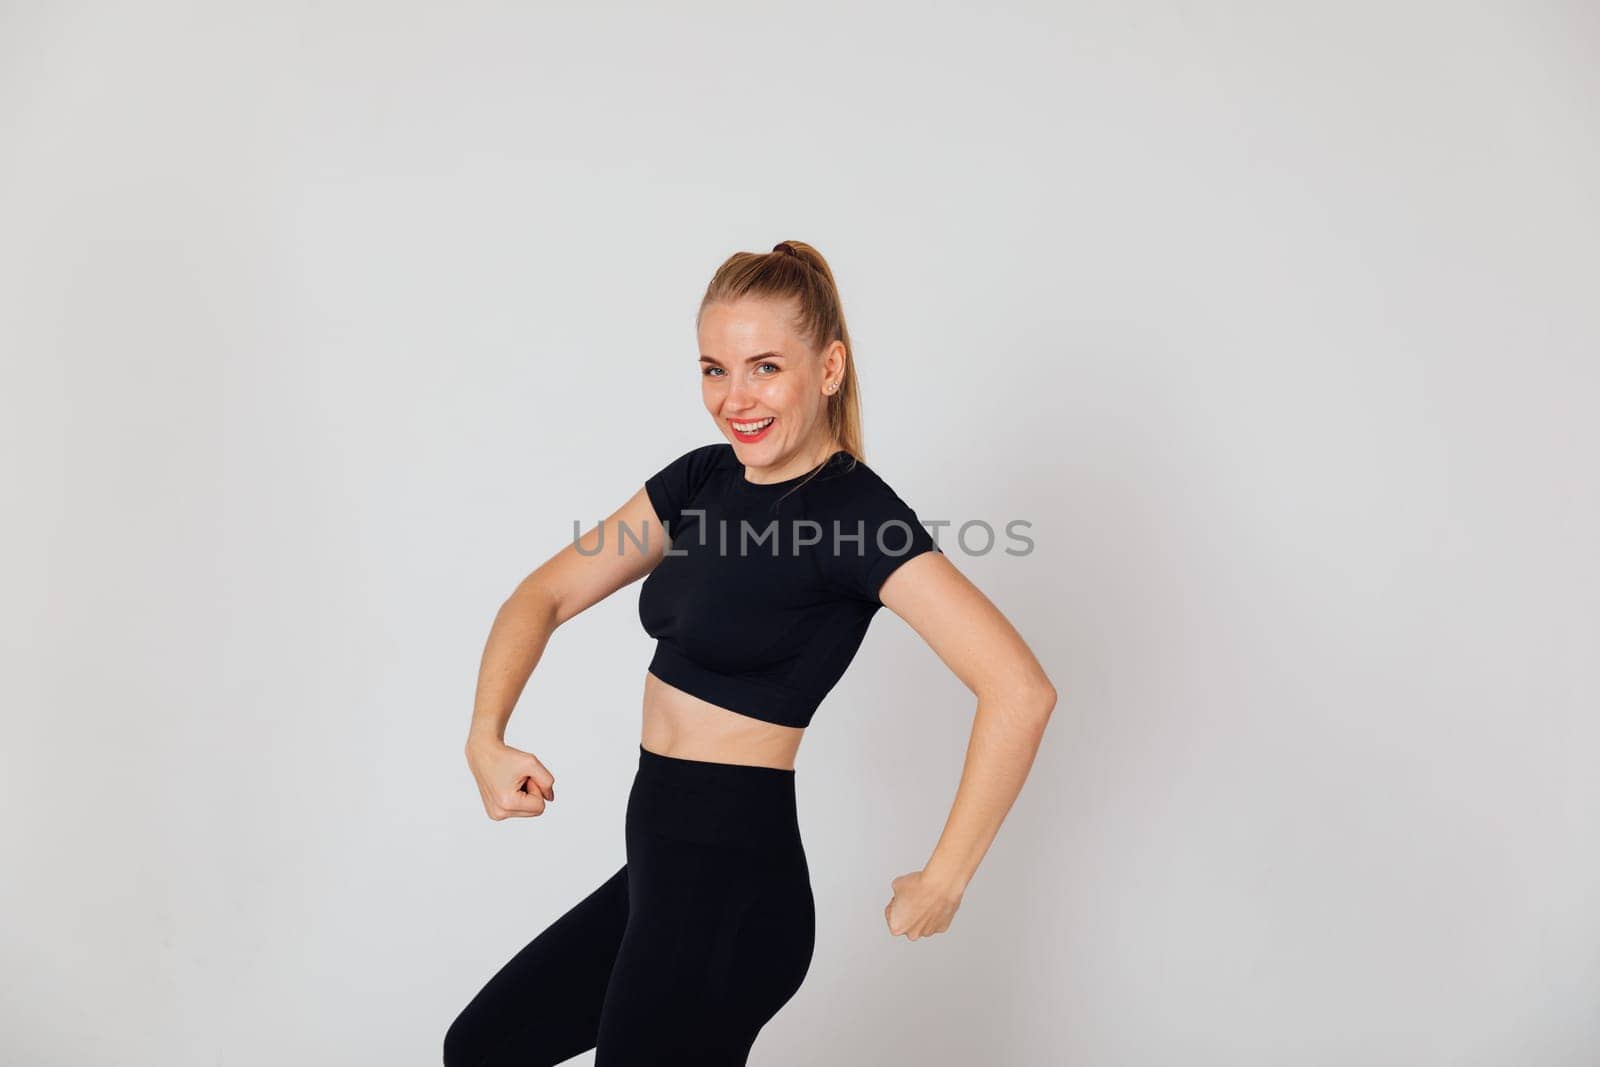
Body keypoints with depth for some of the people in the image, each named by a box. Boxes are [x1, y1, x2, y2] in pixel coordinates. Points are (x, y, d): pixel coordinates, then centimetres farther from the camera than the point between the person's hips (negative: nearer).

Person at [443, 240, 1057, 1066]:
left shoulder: (856, 511, -18)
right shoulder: (703, 478, 5)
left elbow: (1019, 689, -27)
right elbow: (545, 596, 10)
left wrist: (941, 884, -20)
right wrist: (486, 737, -4)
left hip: (730, 890, -8)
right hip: (662, 870, 8)